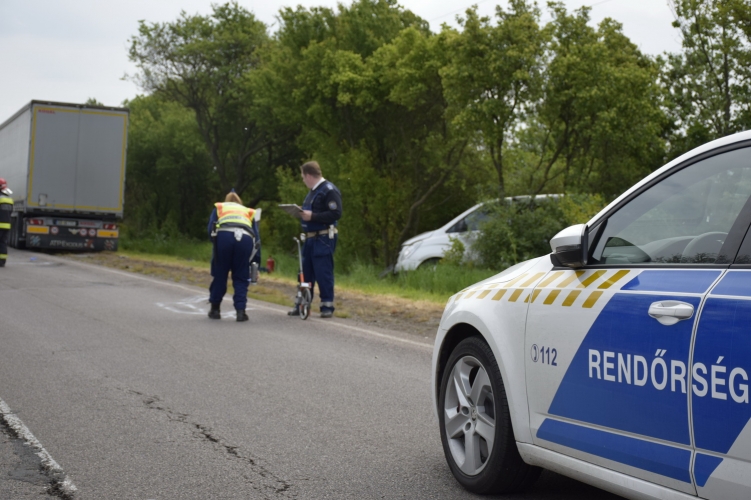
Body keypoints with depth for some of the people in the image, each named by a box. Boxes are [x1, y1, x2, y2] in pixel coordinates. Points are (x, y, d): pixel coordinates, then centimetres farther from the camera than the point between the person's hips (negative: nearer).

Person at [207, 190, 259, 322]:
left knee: (219, 275, 14)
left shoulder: (219, 208, 32)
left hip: (224, 235, -1)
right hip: (245, 238, 1)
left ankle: (215, 309, 22)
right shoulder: (249, 212, 35)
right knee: (241, 278, 12)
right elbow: (256, 238, 26)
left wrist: (217, 245, 29)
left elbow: (211, 230, 15)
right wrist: (256, 264, 26)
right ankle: (240, 311, 2)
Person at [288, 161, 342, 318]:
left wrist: (312, 216, -21)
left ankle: (327, 307, 1)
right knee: (305, 273, 11)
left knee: (323, 273, -7)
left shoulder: (329, 190, -12)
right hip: (310, 238, 9)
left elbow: (336, 213, -21)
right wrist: (302, 213, 9)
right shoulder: (313, 191, 19)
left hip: (323, 239, -9)